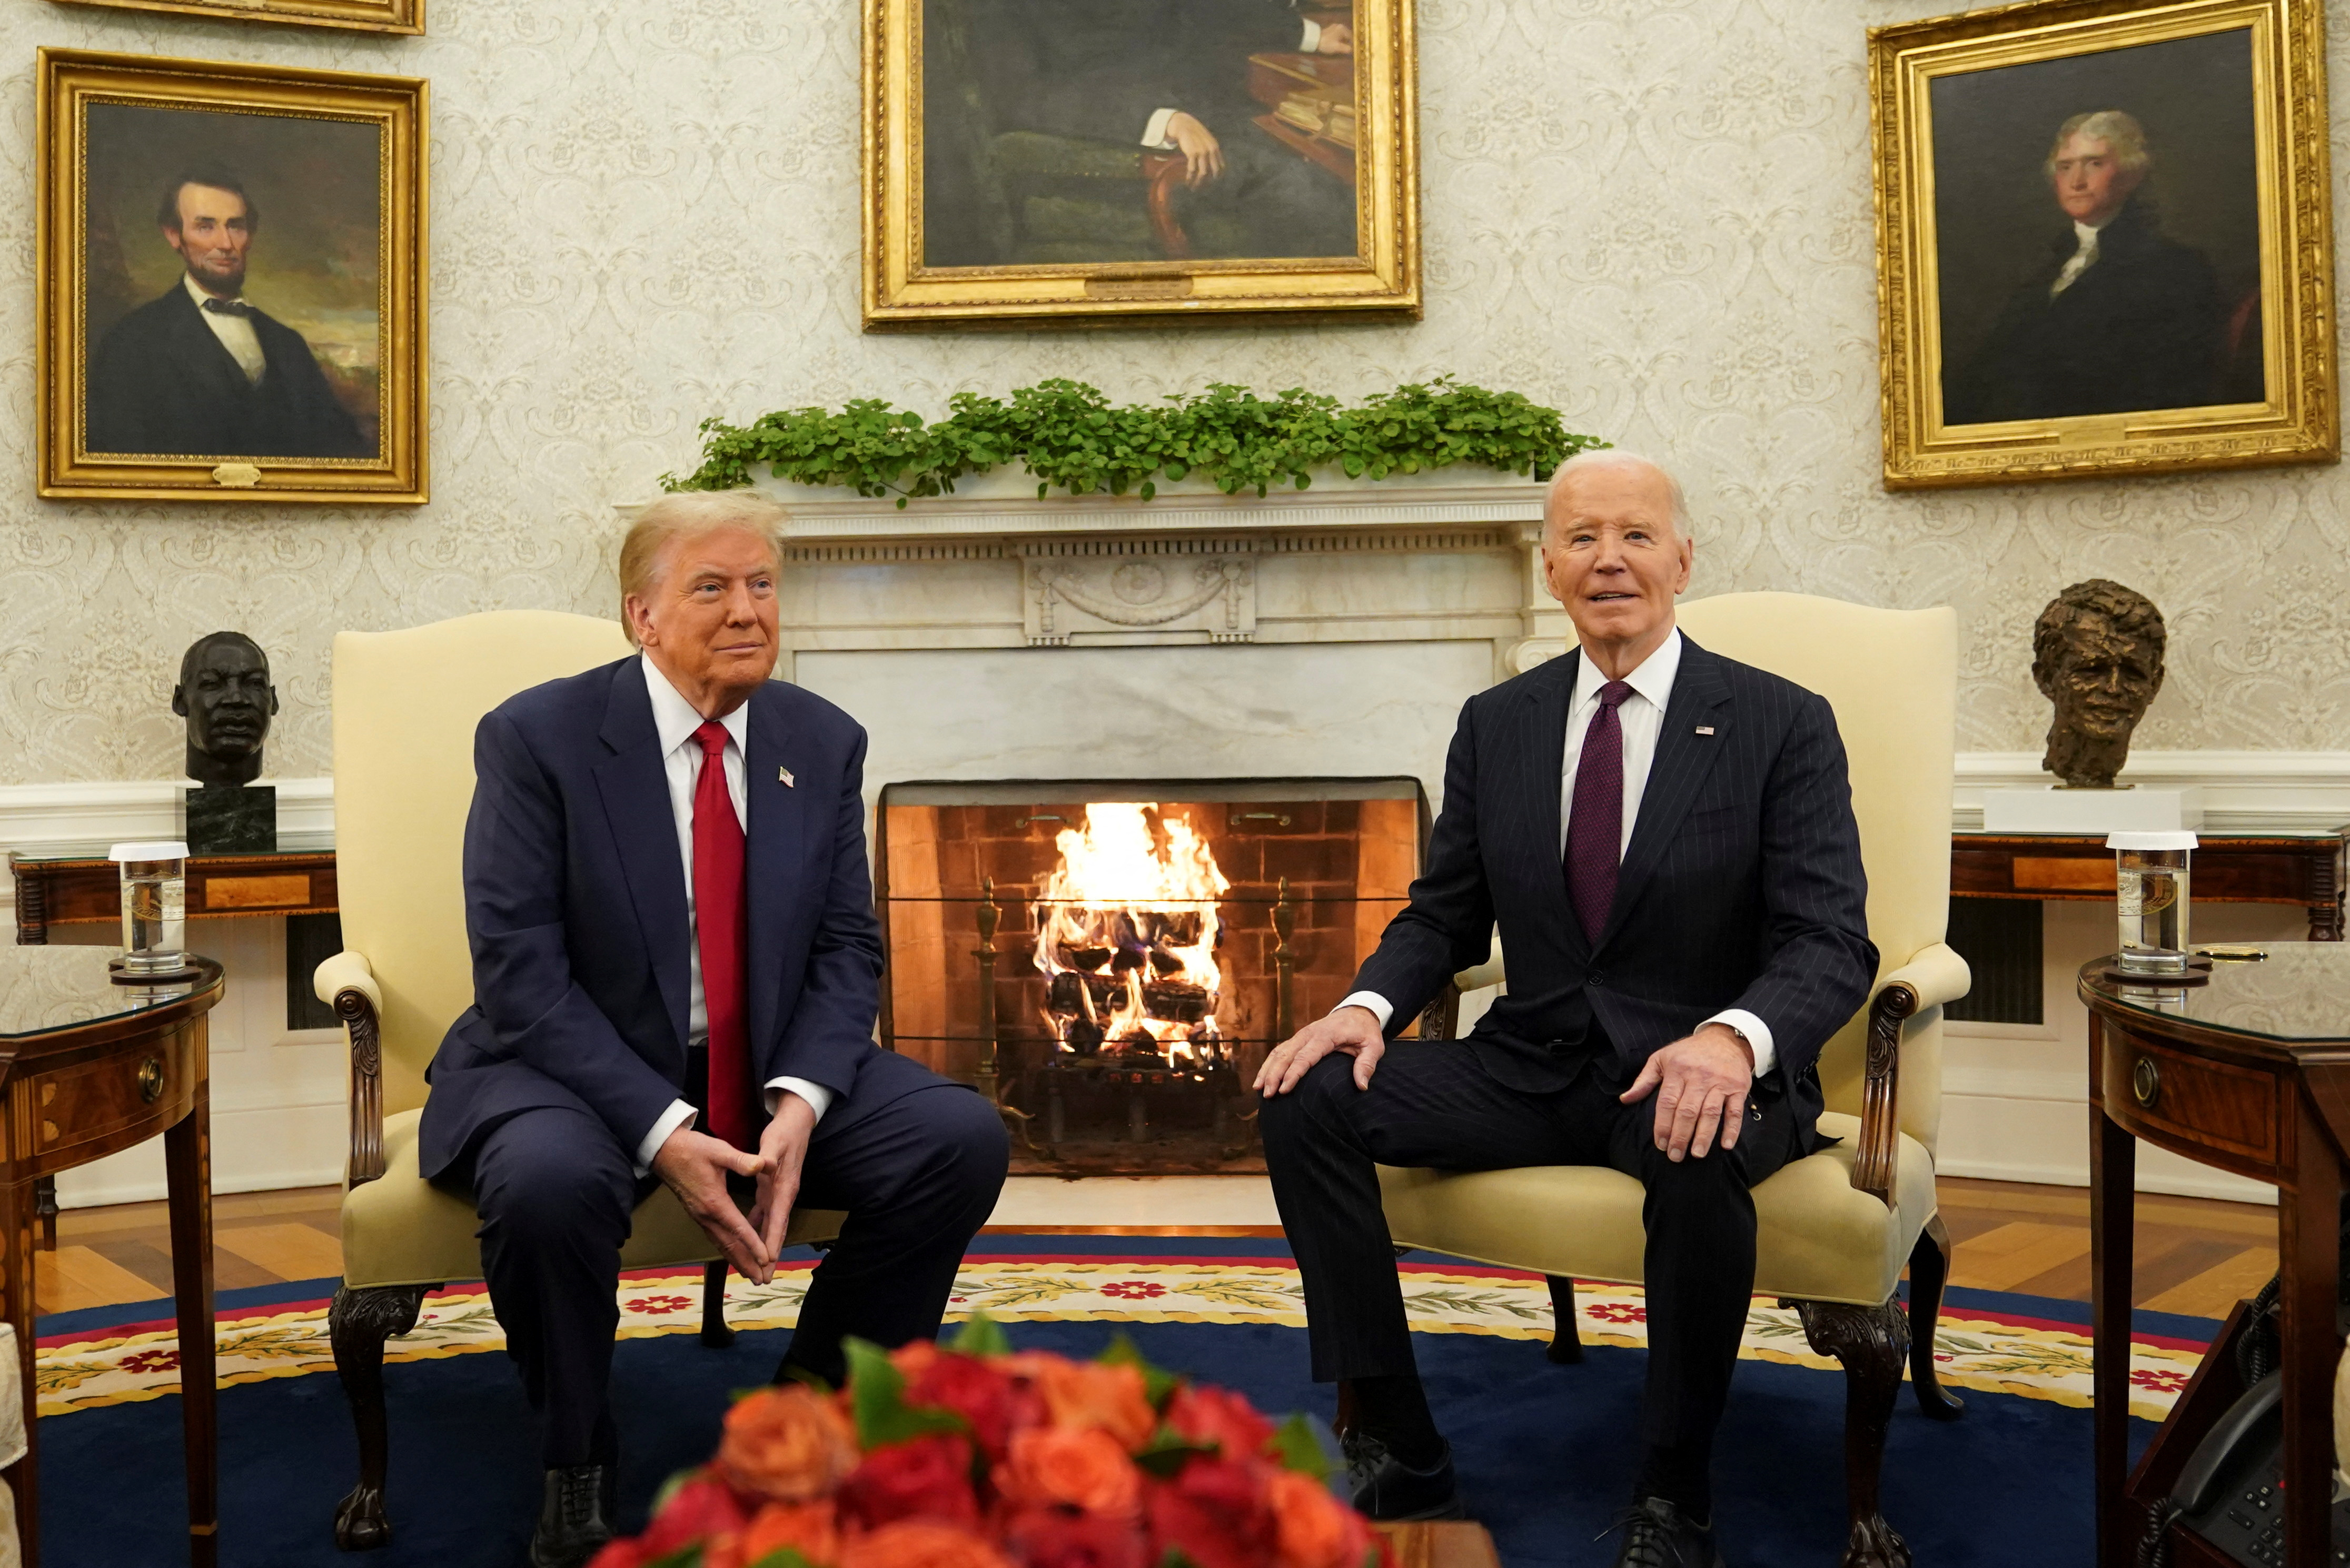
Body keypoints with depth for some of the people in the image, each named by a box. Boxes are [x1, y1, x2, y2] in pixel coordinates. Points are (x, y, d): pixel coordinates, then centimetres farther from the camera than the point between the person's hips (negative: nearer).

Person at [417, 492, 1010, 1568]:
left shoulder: (823, 743, 3)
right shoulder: (537, 738, -10)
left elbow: (847, 949, 3)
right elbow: (520, 973, -15)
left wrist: (799, 1103, -17)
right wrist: (661, 1131, -26)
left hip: (771, 1073, 4)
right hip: (580, 1069, -4)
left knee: (964, 1138, -17)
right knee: (549, 1181, -36)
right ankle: (576, 1466, -6)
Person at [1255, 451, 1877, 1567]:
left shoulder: (1782, 724, -2)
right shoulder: (1496, 723, 9)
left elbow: (1832, 942, -10)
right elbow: (1444, 917, 12)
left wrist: (1731, 1038, -32)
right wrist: (1369, 1006, -11)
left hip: (1697, 1068, -4)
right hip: (1531, 1062, 4)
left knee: (1698, 1157, -39)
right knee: (1307, 1099, -17)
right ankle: (1399, 1463, -10)